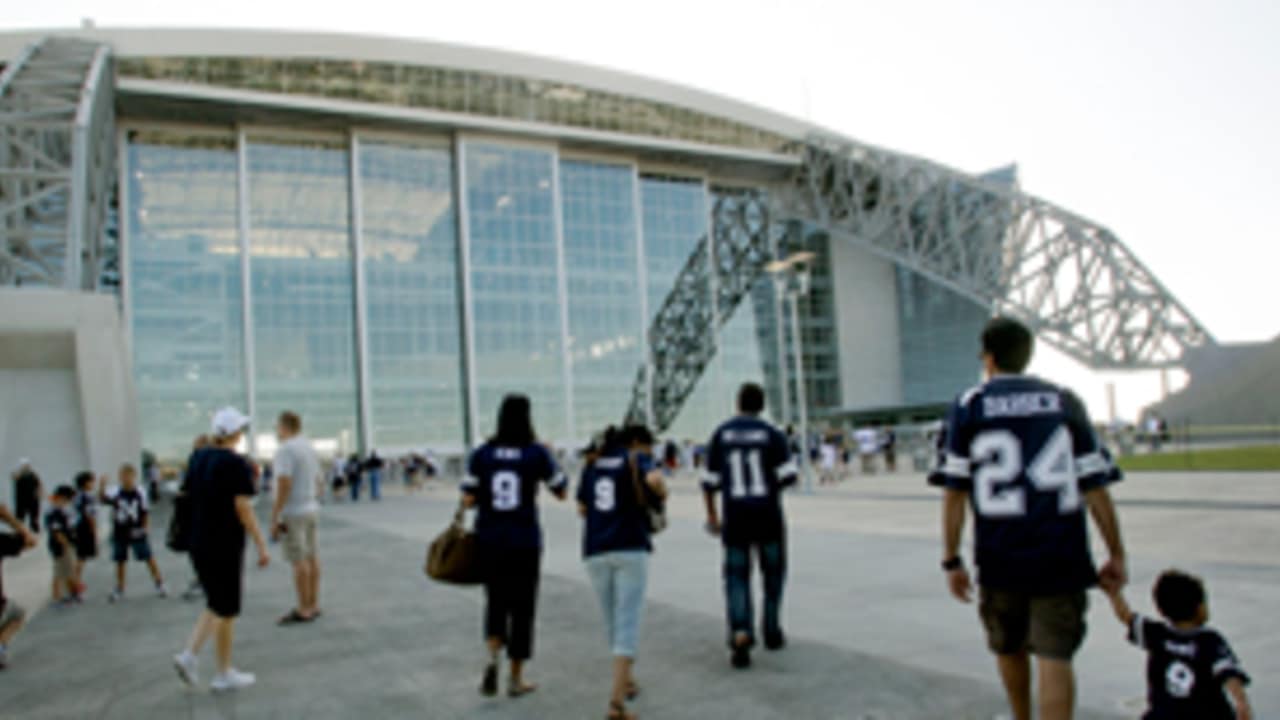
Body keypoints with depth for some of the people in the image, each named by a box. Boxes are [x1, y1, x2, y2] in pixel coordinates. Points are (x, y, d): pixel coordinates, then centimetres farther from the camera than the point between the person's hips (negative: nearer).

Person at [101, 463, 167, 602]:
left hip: (137, 533, -1)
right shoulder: (115, 493, -6)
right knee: (120, 562, 12)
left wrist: (145, 527, -8)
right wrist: (102, 486, -39)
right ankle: (119, 590, 27)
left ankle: (160, 584, 14)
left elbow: (146, 512, -1)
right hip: (119, 533, 1)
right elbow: (102, 499, -24)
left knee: (149, 558, 2)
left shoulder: (140, 493, -6)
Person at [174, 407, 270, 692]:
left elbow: (195, 498, 15)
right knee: (226, 610, 5)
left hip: (198, 543, 7)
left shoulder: (199, 459, 7)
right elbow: (243, 509, -18)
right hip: (225, 546, -7)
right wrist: (261, 546, -13)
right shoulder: (236, 464, -15)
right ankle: (224, 674, 14)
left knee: (216, 605, 20)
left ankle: (189, 654, 5)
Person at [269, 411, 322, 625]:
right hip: (310, 508, 9)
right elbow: (318, 481, 17)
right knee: (311, 557, 11)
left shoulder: (285, 449, -14)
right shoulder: (310, 448, 13)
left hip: (293, 511, -9)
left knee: (299, 560, -5)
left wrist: (274, 517, -20)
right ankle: (313, 605, 17)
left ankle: (304, 610, -1)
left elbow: (284, 484, -22)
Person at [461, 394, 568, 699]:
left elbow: (468, 500, -3)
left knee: (495, 600, 20)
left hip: (488, 540, 2)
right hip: (525, 541, -2)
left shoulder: (481, 454, -1)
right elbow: (561, 491, 3)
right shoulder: (537, 453, -7)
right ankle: (516, 679, 17)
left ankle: (492, 657, -2)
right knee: (522, 606, 10)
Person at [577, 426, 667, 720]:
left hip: (595, 551, 5)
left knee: (614, 622, 19)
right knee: (627, 624, -4)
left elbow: (582, 508, 22)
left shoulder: (593, 464, 18)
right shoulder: (638, 459, 3)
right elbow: (654, 479, -19)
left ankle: (626, 681, 36)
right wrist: (661, 496, 1)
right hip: (631, 548, -5)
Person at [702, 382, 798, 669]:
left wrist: (711, 514, 14)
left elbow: (710, 481, 3)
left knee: (737, 577, 5)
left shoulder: (720, 434, 2)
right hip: (768, 516, 0)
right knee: (773, 572, 18)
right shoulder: (773, 434, -3)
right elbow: (788, 476, -10)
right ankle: (772, 632, 26)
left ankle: (740, 632, -16)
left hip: (735, 519, 1)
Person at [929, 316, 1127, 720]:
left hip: (1000, 556, 0)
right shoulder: (1065, 402, 4)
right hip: (1062, 556, 0)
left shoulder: (969, 407, -1)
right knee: (1055, 656, 1)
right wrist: (1116, 554, 9)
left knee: (1009, 648, 21)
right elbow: (1095, 486, 2)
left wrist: (952, 560, 1)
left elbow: (954, 493, -4)